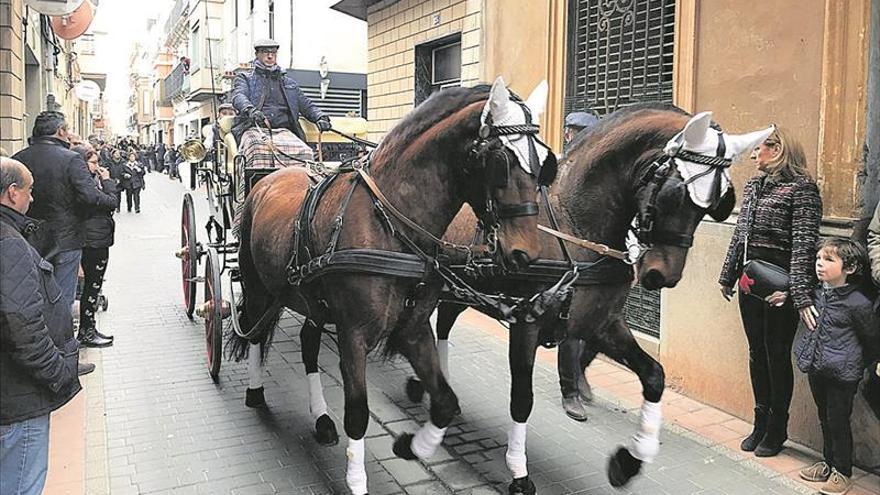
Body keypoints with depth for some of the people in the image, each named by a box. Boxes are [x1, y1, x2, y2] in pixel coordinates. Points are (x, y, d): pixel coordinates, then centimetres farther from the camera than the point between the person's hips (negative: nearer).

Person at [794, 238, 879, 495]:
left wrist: (856, 363, 7)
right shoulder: (816, 293, -1)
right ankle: (828, 462, 36)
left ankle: (842, 472, 22)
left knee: (838, 422, 5)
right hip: (816, 370, 6)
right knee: (825, 419, 20)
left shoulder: (858, 304, -19)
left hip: (842, 375, -6)